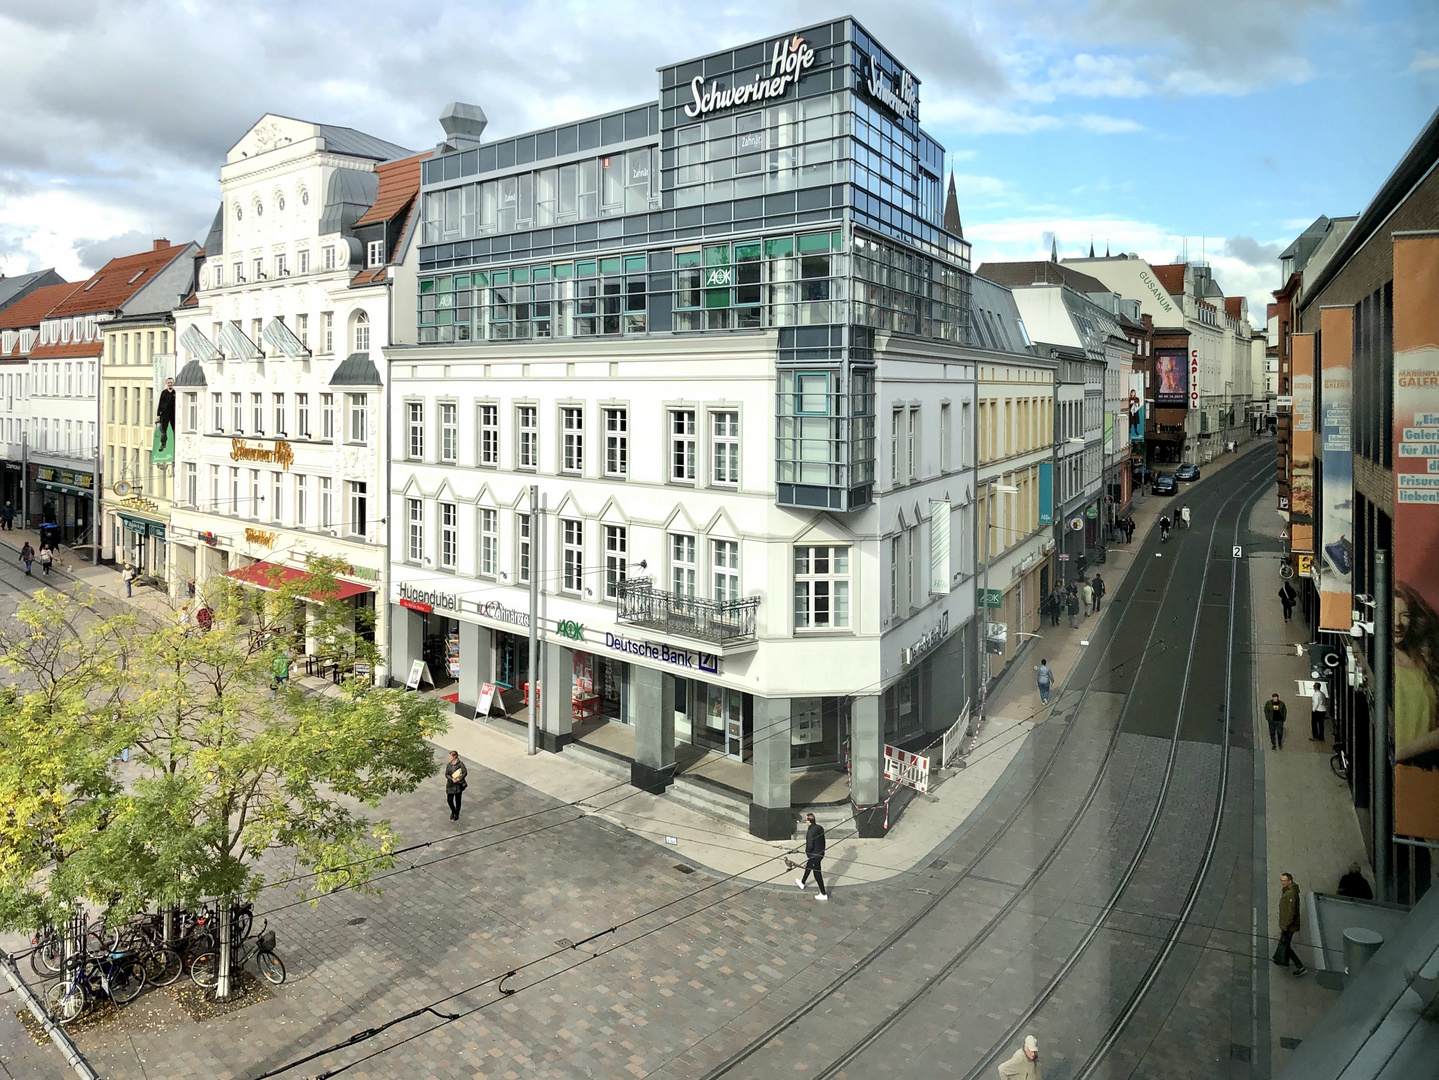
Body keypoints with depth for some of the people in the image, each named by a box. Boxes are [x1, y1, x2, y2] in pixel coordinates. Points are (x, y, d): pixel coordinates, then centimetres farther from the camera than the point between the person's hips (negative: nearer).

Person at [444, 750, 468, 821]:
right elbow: (446, 774, 0)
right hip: (450, 784, 4)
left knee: (457, 800, 7)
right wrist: (452, 779, -17)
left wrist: (459, 779, -23)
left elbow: (465, 772, -13)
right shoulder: (448, 764, 2)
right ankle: (453, 811, 32)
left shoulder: (460, 764, -11)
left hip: (458, 784, -4)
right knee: (449, 800, 4)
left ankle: (457, 814, 26)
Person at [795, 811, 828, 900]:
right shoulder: (820, 828, -2)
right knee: (808, 867, 29)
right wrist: (822, 851, 19)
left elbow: (810, 845, -26)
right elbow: (823, 841, 7)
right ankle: (802, 883, 50)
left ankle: (824, 894, 14)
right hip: (821, 854, 9)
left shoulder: (810, 831, -27)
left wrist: (807, 853, -7)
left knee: (817, 874, 5)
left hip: (814, 855, -9)